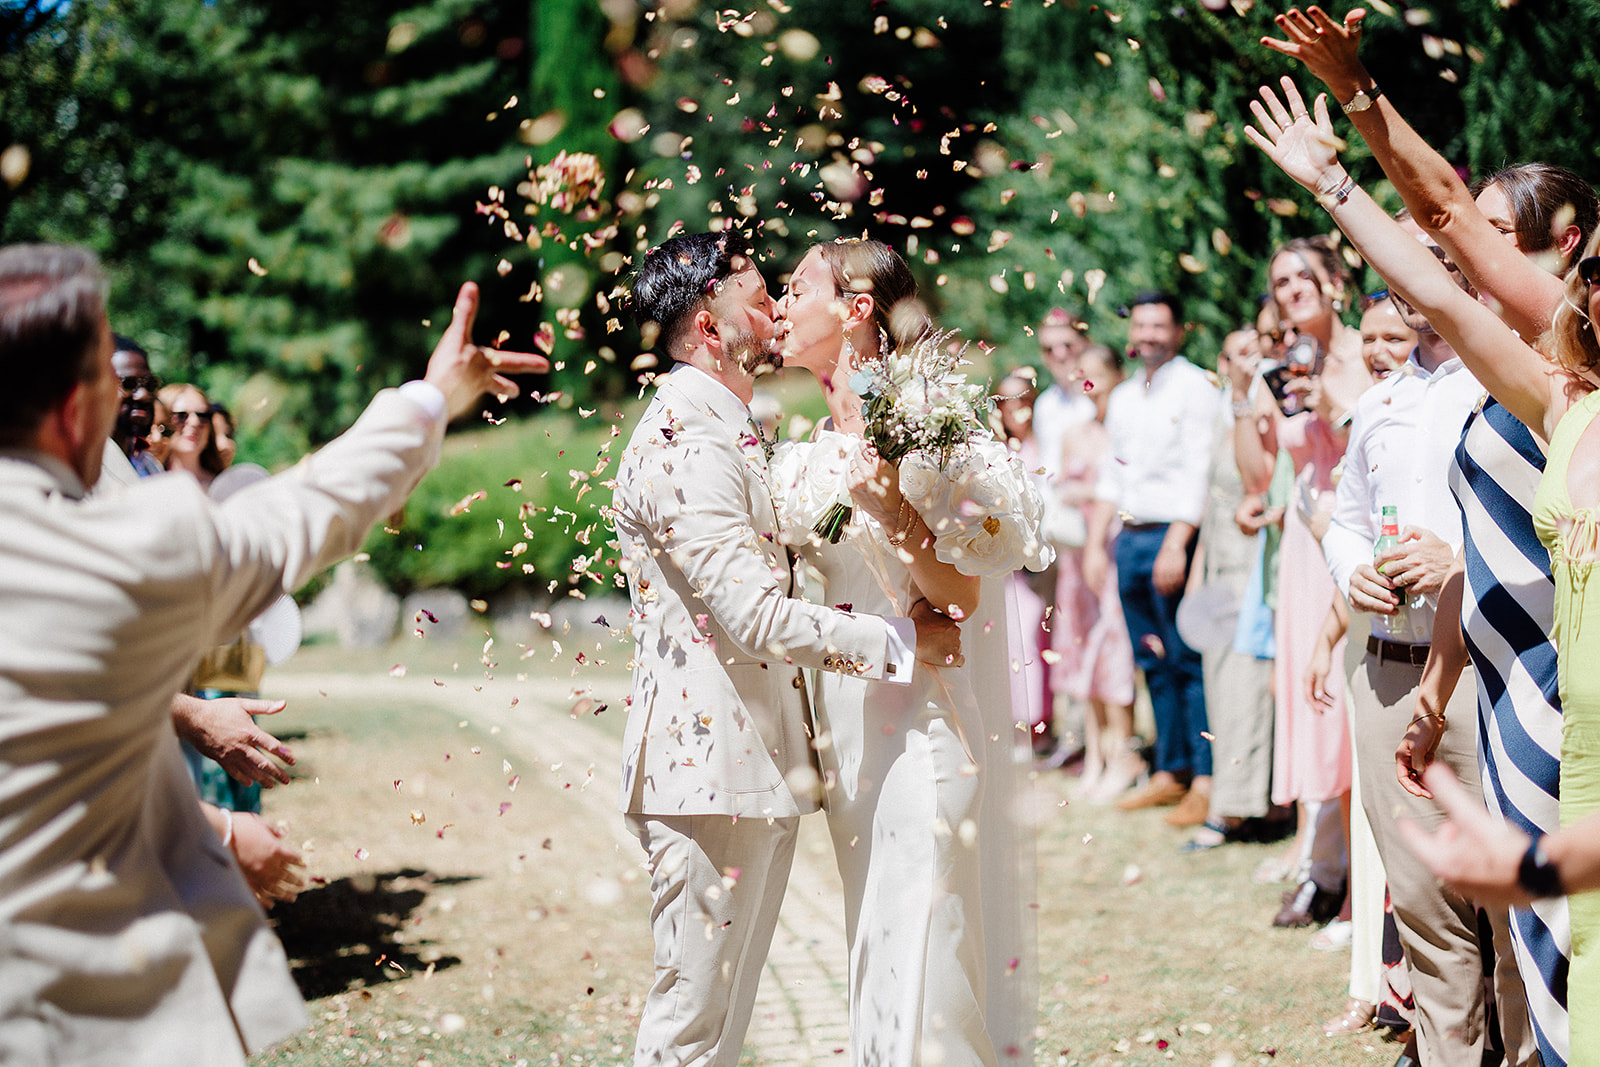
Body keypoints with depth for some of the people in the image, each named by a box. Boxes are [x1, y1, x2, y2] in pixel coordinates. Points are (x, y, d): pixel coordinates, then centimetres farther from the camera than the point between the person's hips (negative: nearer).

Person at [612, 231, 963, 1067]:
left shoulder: (724, 431, 17)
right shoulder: (687, 448, -17)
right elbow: (758, 615, -22)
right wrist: (899, 640, -14)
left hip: (755, 763, 11)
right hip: (712, 768, -11)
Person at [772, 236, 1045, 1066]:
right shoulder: (827, 441, 12)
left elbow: (959, 592, -20)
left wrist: (883, 485, -26)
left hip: (920, 723, -9)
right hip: (855, 724, 9)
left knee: (924, 934, -6)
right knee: (875, 931, 15)